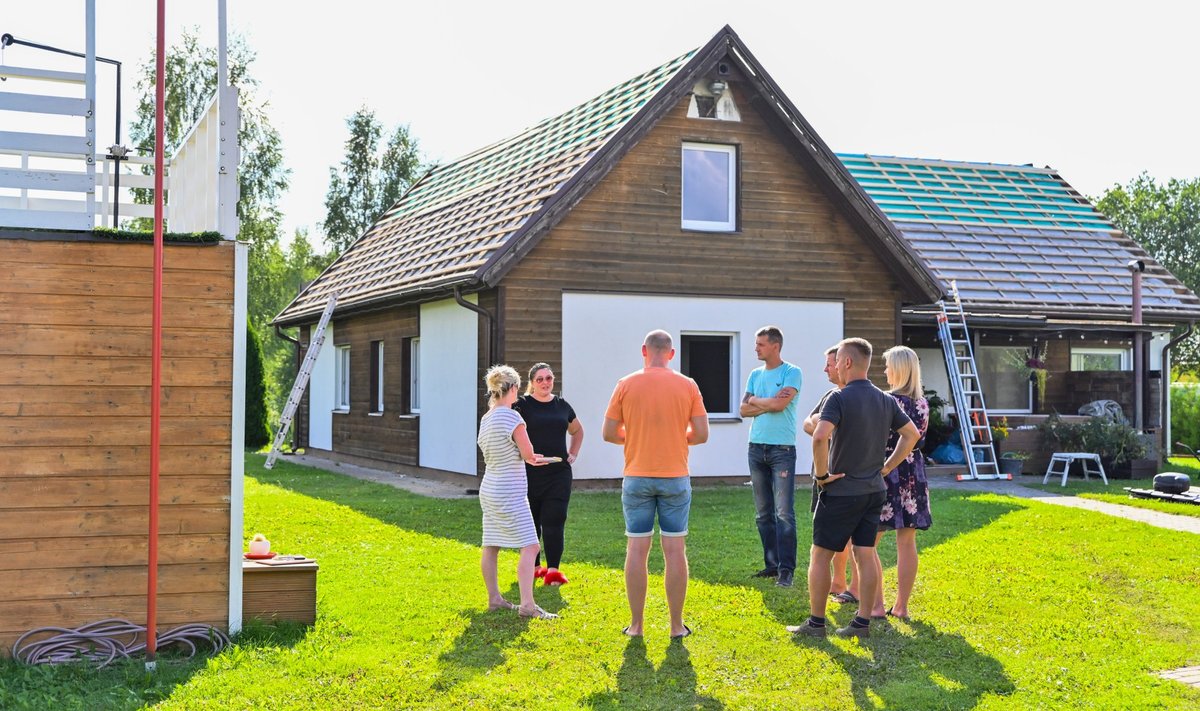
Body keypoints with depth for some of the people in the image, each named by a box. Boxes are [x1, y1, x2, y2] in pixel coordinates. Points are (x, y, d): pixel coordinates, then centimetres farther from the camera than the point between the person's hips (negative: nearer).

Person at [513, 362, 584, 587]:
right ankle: (533, 566, 21)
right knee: (530, 522, 8)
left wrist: (573, 453, 15)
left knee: (554, 521, -5)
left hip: (559, 473, 2)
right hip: (530, 473, -2)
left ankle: (553, 570, -4)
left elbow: (577, 431, 27)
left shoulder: (562, 406, 11)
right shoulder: (522, 405, -2)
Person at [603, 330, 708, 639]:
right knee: (675, 549, 5)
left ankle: (636, 624, 9)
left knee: (637, 549, 5)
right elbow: (701, 434, -2)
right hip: (675, 478, 0)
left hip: (637, 478, 0)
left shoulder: (626, 385, -2)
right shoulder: (687, 386, -2)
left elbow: (609, 433, 0)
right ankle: (677, 625, 9)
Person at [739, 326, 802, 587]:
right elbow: (744, 410, 6)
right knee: (763, 513, 9)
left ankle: (786, 569, -8)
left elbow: (779, 404, -17)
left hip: (782, 448, -6)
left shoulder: (791, 373, -5)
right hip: (757, 448, 6)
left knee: (784, 513, -9)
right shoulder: (755, 374, 13)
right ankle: (771, 564, 17)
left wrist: (755, 400, 0)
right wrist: (769, 404, -9)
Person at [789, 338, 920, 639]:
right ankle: (862, 622, 13)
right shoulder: (886, 400, 6)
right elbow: (912, 435, 13)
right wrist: (886, 468, 13)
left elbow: (820, 436, -30)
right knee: (866, 555, 10)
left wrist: (822, 473, -17)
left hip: (841, 491, -6)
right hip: (874, 490, 6)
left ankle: (816, 622, 9)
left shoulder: (839, 398, -16)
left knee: (820, 555, 4)